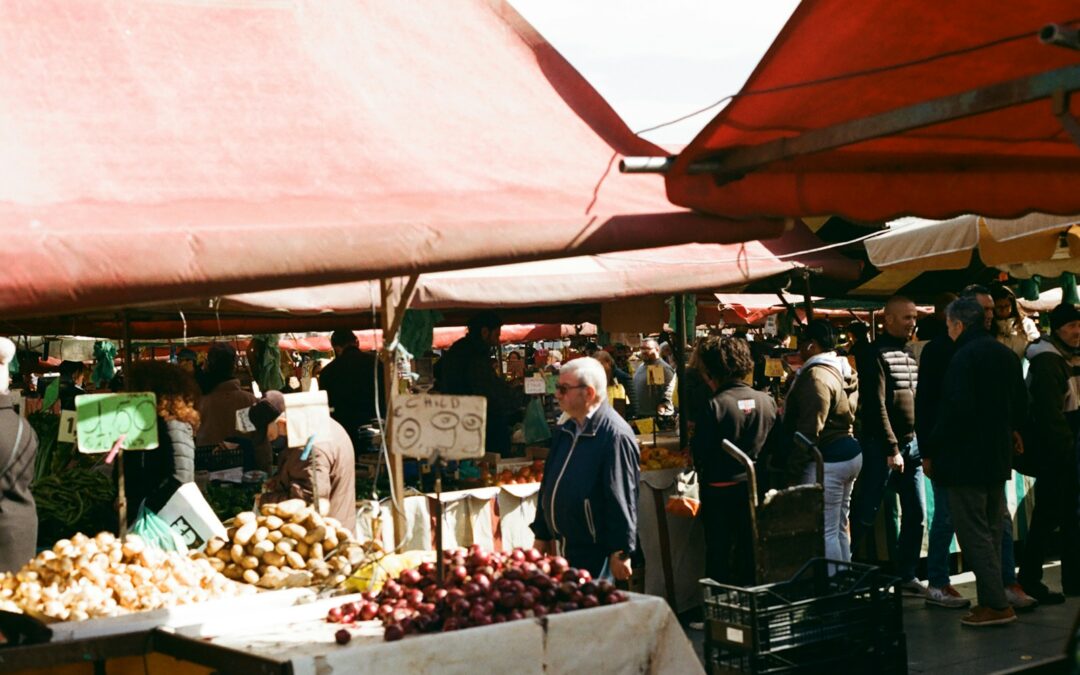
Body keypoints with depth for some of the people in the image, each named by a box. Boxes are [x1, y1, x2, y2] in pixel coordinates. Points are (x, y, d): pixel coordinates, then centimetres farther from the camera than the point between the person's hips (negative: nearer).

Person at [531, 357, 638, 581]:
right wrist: (542, 535, 18)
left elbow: (622, 499, -19)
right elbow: (548, 485, 18)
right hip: (565, 548, 8)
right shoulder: (567, 431, 12)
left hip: (597, 553, -8)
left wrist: (620, 553, -19)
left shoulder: (615, 435, -16)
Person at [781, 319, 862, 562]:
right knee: (840, 528, 16)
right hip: (850, 452, 11)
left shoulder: (816, 377, -17)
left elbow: (810, 429, -21)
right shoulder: (845, 372, 14)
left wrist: (794, 467, -17)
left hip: (827, 461, -11)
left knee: (826, 532, -7)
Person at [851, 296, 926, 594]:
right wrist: (892, 449, -18)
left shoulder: (908, 353, 15)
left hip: (911, 444, 8)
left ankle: (906, 576, 18)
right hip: (882, 446, -8)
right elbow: (877, 405, -15)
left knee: (915, 514, 9)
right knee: (866, 515, -5)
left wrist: (920, 443, 10)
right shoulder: (876, 355, -10)